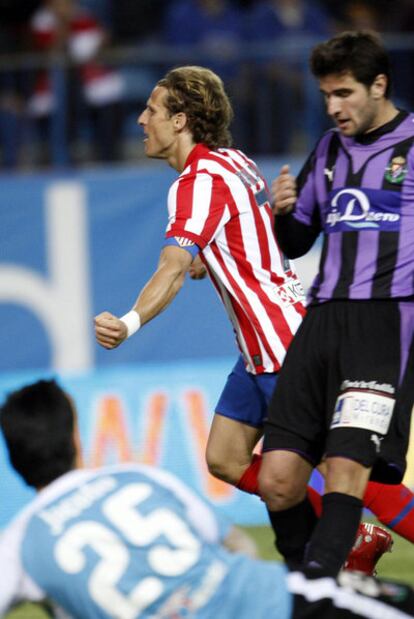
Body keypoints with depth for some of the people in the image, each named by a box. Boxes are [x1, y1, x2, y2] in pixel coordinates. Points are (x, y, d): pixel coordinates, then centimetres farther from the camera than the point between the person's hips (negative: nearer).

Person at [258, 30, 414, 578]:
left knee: (347, 467, -20)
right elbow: (296, 242, 28)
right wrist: (284, 212, 6)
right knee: (277, 480, -3)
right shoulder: (329, 151, 20)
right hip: (323, 321, 6)